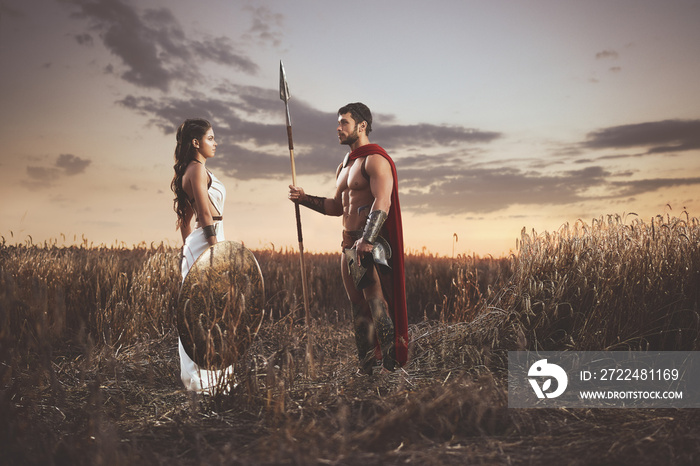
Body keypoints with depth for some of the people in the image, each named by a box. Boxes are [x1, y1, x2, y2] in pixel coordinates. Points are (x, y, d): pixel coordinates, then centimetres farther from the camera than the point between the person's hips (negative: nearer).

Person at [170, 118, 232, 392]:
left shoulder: (190, 171, 18)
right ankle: (205, 377, 0)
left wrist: (187, 246, 23)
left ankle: (196, 372, 22)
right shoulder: (198, 169, -11)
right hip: (208, 240, -10)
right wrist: (214, 248, -20)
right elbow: (206, 213, -18)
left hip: (196, 244, 10)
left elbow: (186, 216, 21)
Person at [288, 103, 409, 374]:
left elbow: (382, 202, -21)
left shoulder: (375, 159, -8)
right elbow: (337, 207, 28)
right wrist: (304, 199, 15)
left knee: (376, 303, -13)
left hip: (372, 243, -9)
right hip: (349, 243, 9)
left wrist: (367, 240, -32)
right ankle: (365, 369, 15)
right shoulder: (344, 166, 22)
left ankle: (391, 365, -8)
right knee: (358, 306, 9)